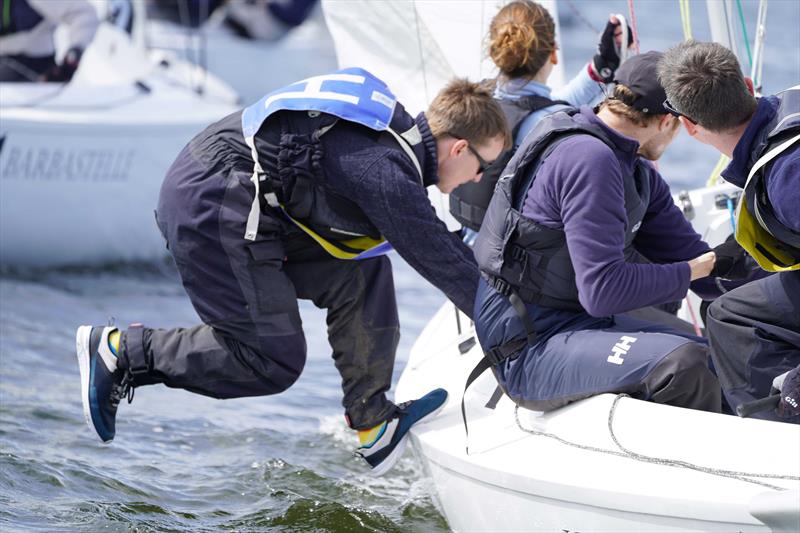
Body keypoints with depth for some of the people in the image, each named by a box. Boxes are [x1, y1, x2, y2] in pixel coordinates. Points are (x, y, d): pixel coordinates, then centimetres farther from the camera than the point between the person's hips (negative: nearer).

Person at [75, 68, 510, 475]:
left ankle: (373, 424, 11)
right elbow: (442, 263, -10)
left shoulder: (400, 132, 11)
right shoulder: (387, 173, -17)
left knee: (361, 271, 7)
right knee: (274, 362, -5)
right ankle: (122, 352, 1)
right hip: (212, 210, -10)